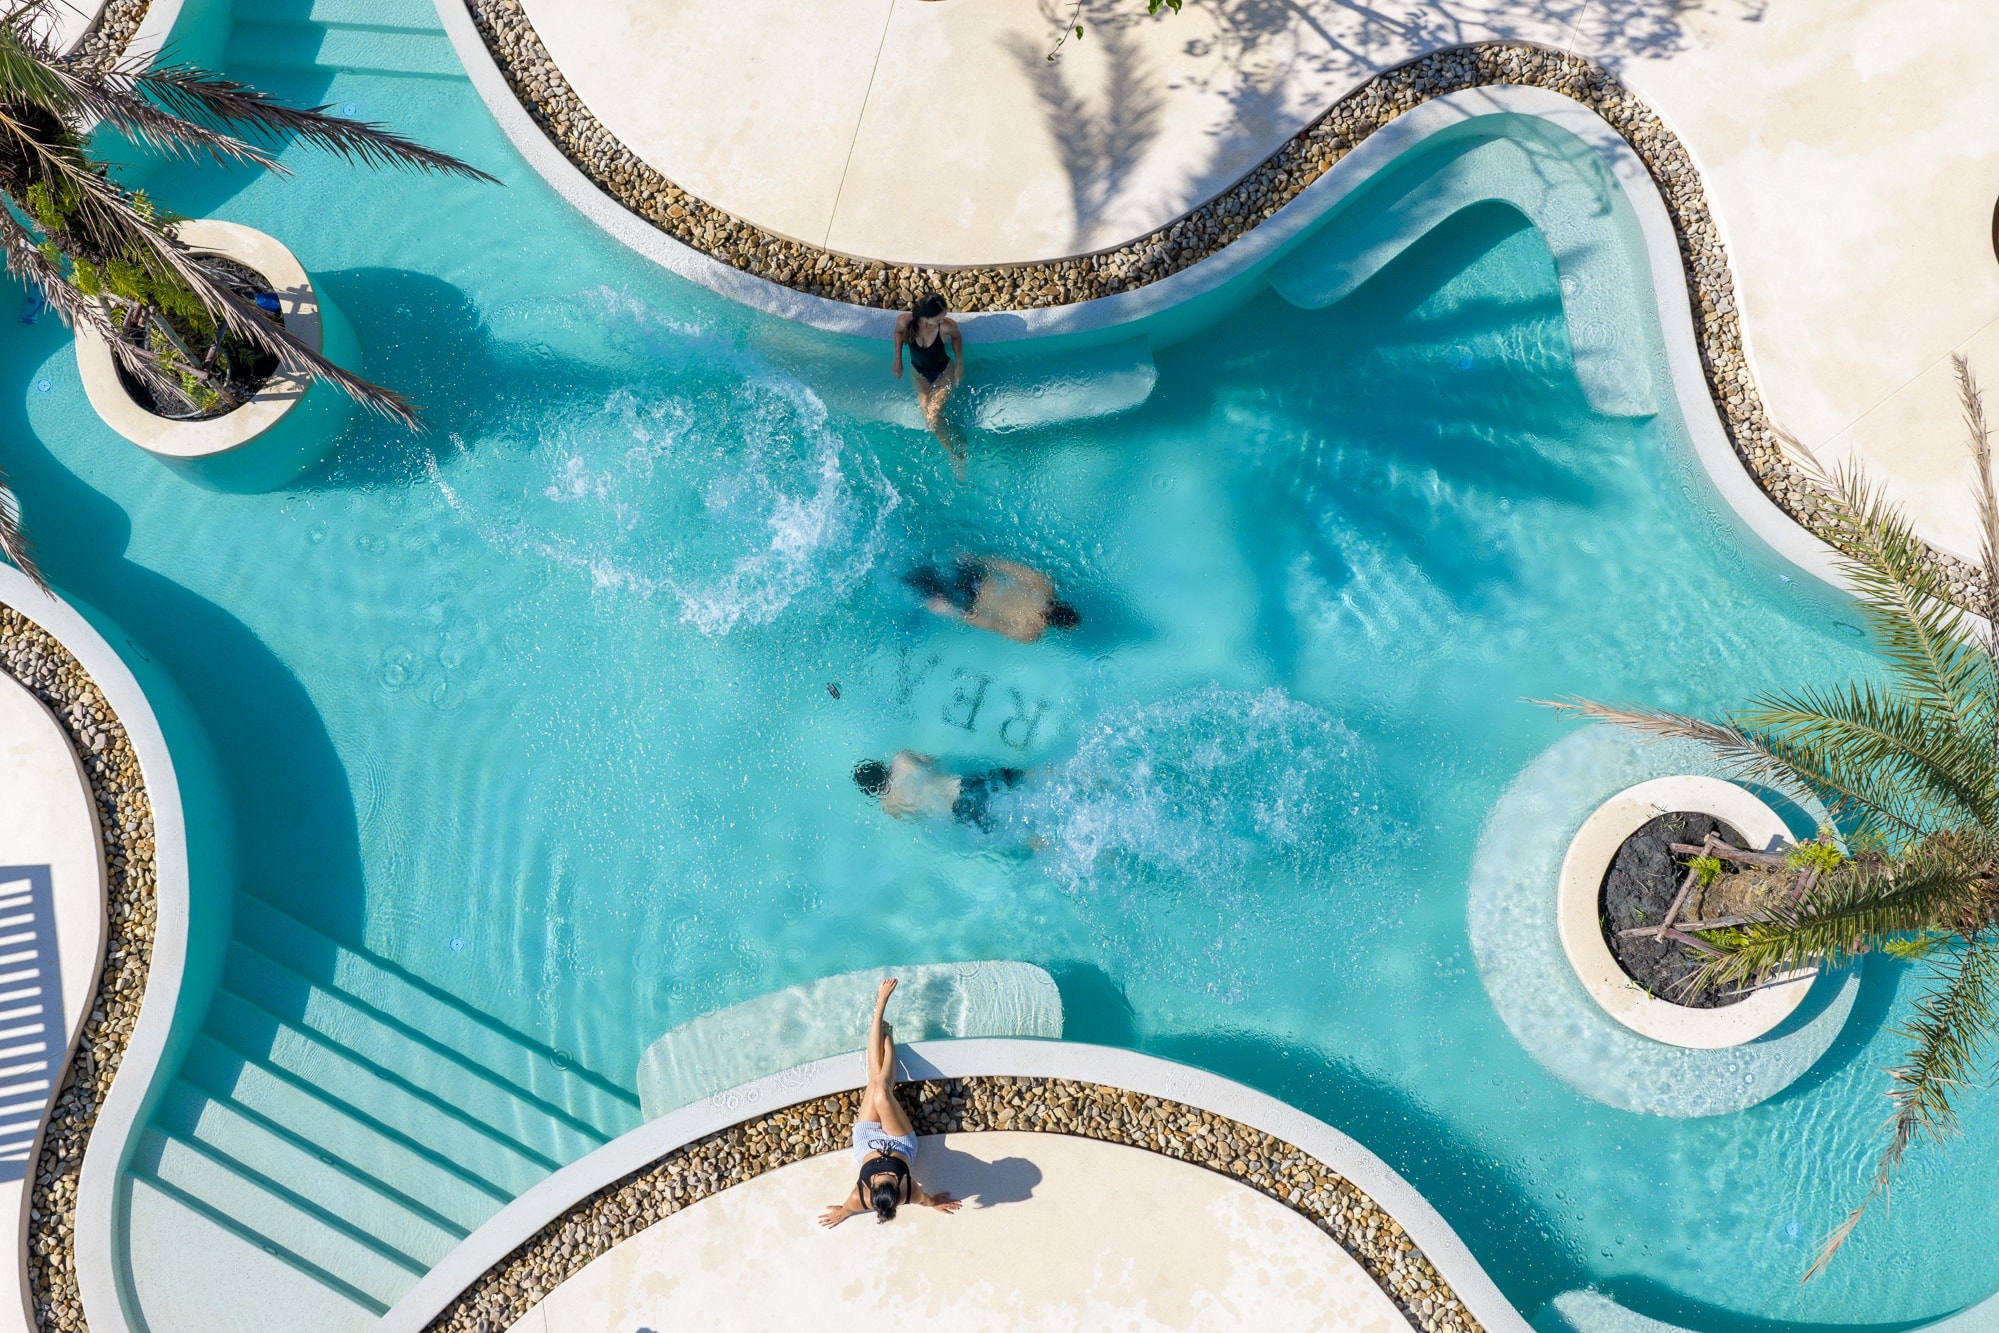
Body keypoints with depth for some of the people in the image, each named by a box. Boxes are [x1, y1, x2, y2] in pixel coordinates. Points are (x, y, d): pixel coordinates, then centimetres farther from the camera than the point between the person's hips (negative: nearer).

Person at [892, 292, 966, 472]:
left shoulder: (947, 326, -32)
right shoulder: (905, 321, -28)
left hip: (944, 372, -3)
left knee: (932, 417, -18)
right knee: (929, 418, -6)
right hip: (919, 373, 3)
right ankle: (955, 455, 10)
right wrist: (898, 360, 3)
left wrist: (959, 366, -5)